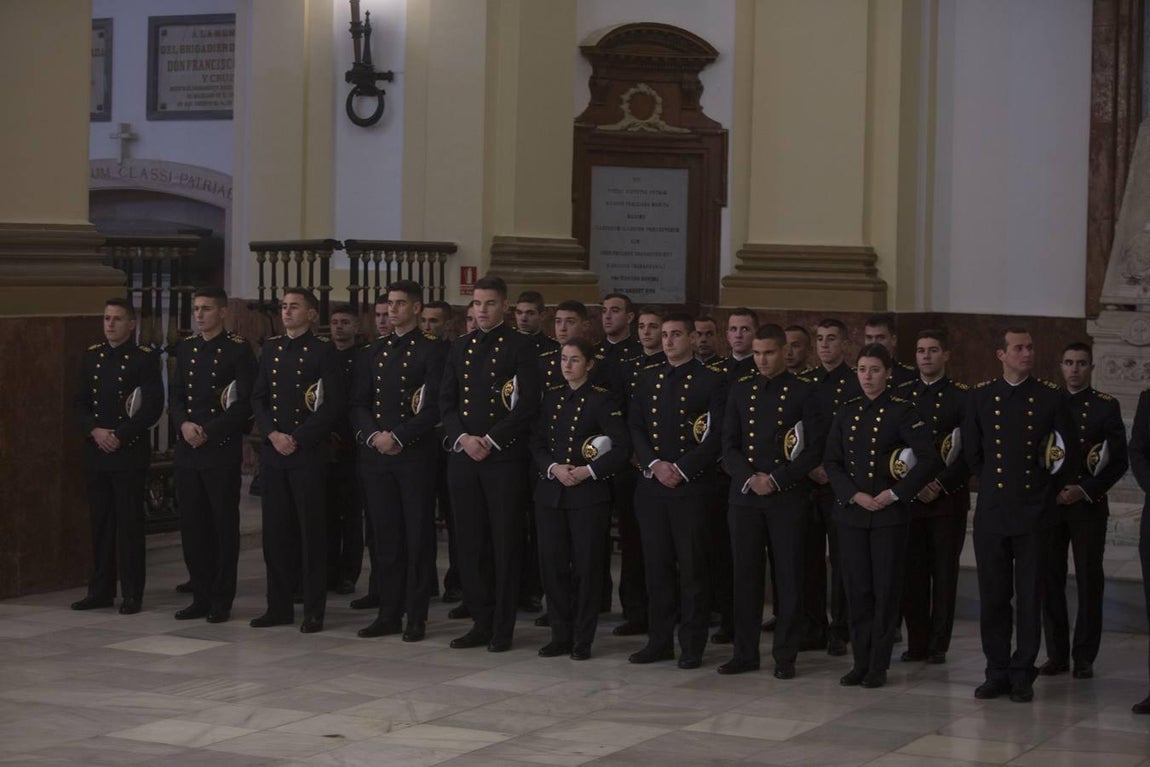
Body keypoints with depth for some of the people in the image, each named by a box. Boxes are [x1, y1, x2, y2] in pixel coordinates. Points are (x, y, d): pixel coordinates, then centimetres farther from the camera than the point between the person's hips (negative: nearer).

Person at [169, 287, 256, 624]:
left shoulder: (238, 349, -5)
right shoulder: (186, 348, 14)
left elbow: (246, 403, -10)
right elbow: (175, 395, 14)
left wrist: (208, 431, -14)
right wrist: (184, 424, -6)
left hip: (223, 451, -6)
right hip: (187, 450, 6)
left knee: (224, 525, 0)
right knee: (192, 525, 8)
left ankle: (222, 601, 7)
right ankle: (201, 596, 17)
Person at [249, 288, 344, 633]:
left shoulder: (323, 352, -4)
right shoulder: (270, 349, 13)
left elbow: (334, 404, -9)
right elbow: (257, 397, 12)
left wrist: (298, 439, -13)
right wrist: (272, 434, -4)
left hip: (308, 452, -5)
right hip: (273, 451, 5)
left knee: (311, 530, -1)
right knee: (275, 530, 8)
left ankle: (314, 610, 5)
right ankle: (279, 607, 16)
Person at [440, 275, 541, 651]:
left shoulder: (520, 348, -2)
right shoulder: (460, 348, 15)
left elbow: (528, 404, -9)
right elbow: (446, 400, 12)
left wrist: (490, 440, -14)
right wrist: (462, 437, -5)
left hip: (504, 457, -5)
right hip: (463, 456, 5)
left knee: (504, 543, -1)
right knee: (470, 543, 7)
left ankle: (502, 629, 5)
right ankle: (481, 622, 15)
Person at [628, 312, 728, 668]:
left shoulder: (712, 381, -1)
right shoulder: (648, 381, 14)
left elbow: (717, 436, -7)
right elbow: (635, 428, 10)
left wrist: (682, 469, -13)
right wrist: (654, 464, -6)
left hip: (692, 487, -4)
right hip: (652, 487, 5)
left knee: (692, 567, -1)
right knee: (657, 566, 8)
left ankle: (692, 645, 5)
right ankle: (659, 641, 15)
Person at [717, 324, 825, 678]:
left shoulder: (804, 391, 0)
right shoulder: (741, 390, 11)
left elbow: (815, 448, -5)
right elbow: (729, 445, 9)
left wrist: (776, 480, -12)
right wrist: (750, 478, -8)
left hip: (787, 496, -3)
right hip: (745, 495, 3)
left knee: (789, 577, 1)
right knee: (745, 575, 5)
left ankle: (785, 656, 9)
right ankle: (745, 652, 13)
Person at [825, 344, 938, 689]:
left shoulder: (902, 412, -5)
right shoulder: (846, 412, 9)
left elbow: (929, 459, -12)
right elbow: (831, 461, 6)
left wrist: (895, 494, -14)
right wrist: (854, 495, -9)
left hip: (890, 514, -4)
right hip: (850, 512, 4)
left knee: (886, 589, 1)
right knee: (856, 589, 6)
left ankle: (879, 666, 8)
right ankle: (860, 661, 15)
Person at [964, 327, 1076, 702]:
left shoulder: (1051, 397, 1)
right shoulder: (980, 396, 6)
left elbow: (1071, 452, 5)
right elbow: (971, 452, 10)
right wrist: (991, 483, 9)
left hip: (1034, 513, -1)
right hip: (991, 513, 1)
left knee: (1029, 598, 3)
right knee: (993, 597, 5)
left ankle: (1022, 675, 12)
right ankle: (997, 672, 15)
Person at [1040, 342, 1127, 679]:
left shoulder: (1106, 406, 1)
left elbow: (1120, 461, -2)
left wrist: (1086, 490, -12)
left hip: (1088, 505, -2)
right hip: (1048, 504, 2)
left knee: (1089, 582, 1)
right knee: (1050, 580, 3)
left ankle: (1084, 657, 8)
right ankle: (1056, 654, 11)